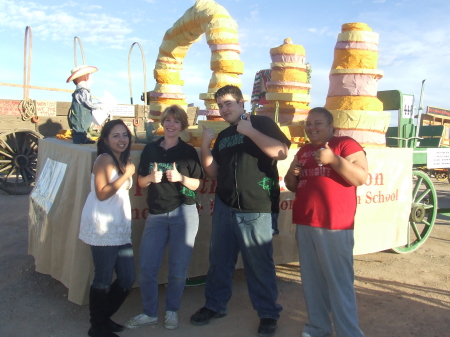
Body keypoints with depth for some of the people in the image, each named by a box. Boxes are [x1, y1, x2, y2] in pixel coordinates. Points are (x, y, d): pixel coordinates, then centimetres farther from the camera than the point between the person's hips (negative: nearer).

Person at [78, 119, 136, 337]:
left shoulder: (123, 160, 15)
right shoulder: (105, 159, -10)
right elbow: (102, 193, -19)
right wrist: (126, 175, -16)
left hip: (120, 228, 9)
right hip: (103, 227, -9)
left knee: (127, 279, 11)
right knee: (104, 280, 2)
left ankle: (104, 317, 31)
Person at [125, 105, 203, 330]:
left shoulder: (188, 151, 0)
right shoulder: (150, 149, 7)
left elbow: (196, 185, 0)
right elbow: (140, 182, 9)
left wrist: (180, 178, -18)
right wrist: (151, 178, -12)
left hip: (183, 213, -2)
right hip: (156, 214, 3)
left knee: (178, 269, 4)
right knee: (146, 267, 3)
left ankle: (172, 311, 26)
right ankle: (150, 313, 22)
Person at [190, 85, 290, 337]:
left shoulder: (262, 123, -2)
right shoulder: (223, 135, 15)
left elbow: (282, 152, -17)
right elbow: (213, 172, 15)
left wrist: (250, 131, -18)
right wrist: (205, 146, 0)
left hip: (255, 209, -6)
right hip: (224, 207, 6)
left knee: (260, 264, 2)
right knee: (220, 260, 14)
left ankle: (269, 314, 18)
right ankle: (215, 305, 30)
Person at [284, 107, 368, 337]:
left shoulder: (345, 144, -2)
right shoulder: (303, 151, 17)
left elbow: (361, 178, -13)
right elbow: (293, 186, 25)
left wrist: (333, 159, -23)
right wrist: (291, 174, 3)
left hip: (334, 225, -6)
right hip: (304, 224, 7)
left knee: (339, 281, -4)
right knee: (311, 280, 11)